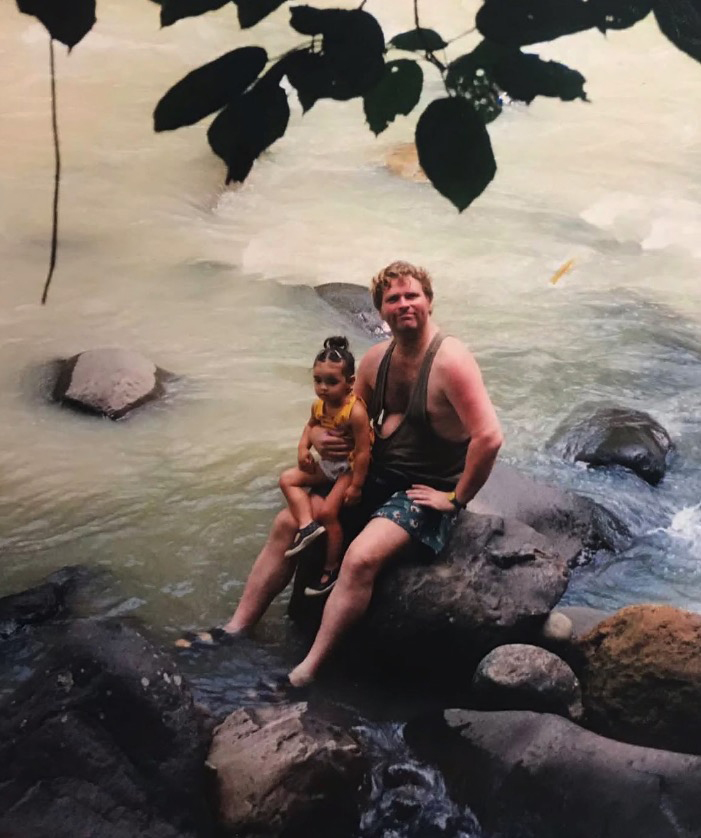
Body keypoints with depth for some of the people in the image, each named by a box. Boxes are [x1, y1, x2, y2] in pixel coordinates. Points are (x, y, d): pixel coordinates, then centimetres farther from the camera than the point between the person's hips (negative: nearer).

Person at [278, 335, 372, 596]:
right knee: (288, 479, 1)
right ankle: (307, 525, -12)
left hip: (349, 468, -8)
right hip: (327, 464, 8)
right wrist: (303, 447, -1)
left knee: (327, 512, -13)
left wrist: (355, 486, -23)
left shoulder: (355, 411, -29)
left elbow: (363, 451, -26)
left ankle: (331, 569, 5)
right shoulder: (319, 405, -6)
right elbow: (311, 425, 18)